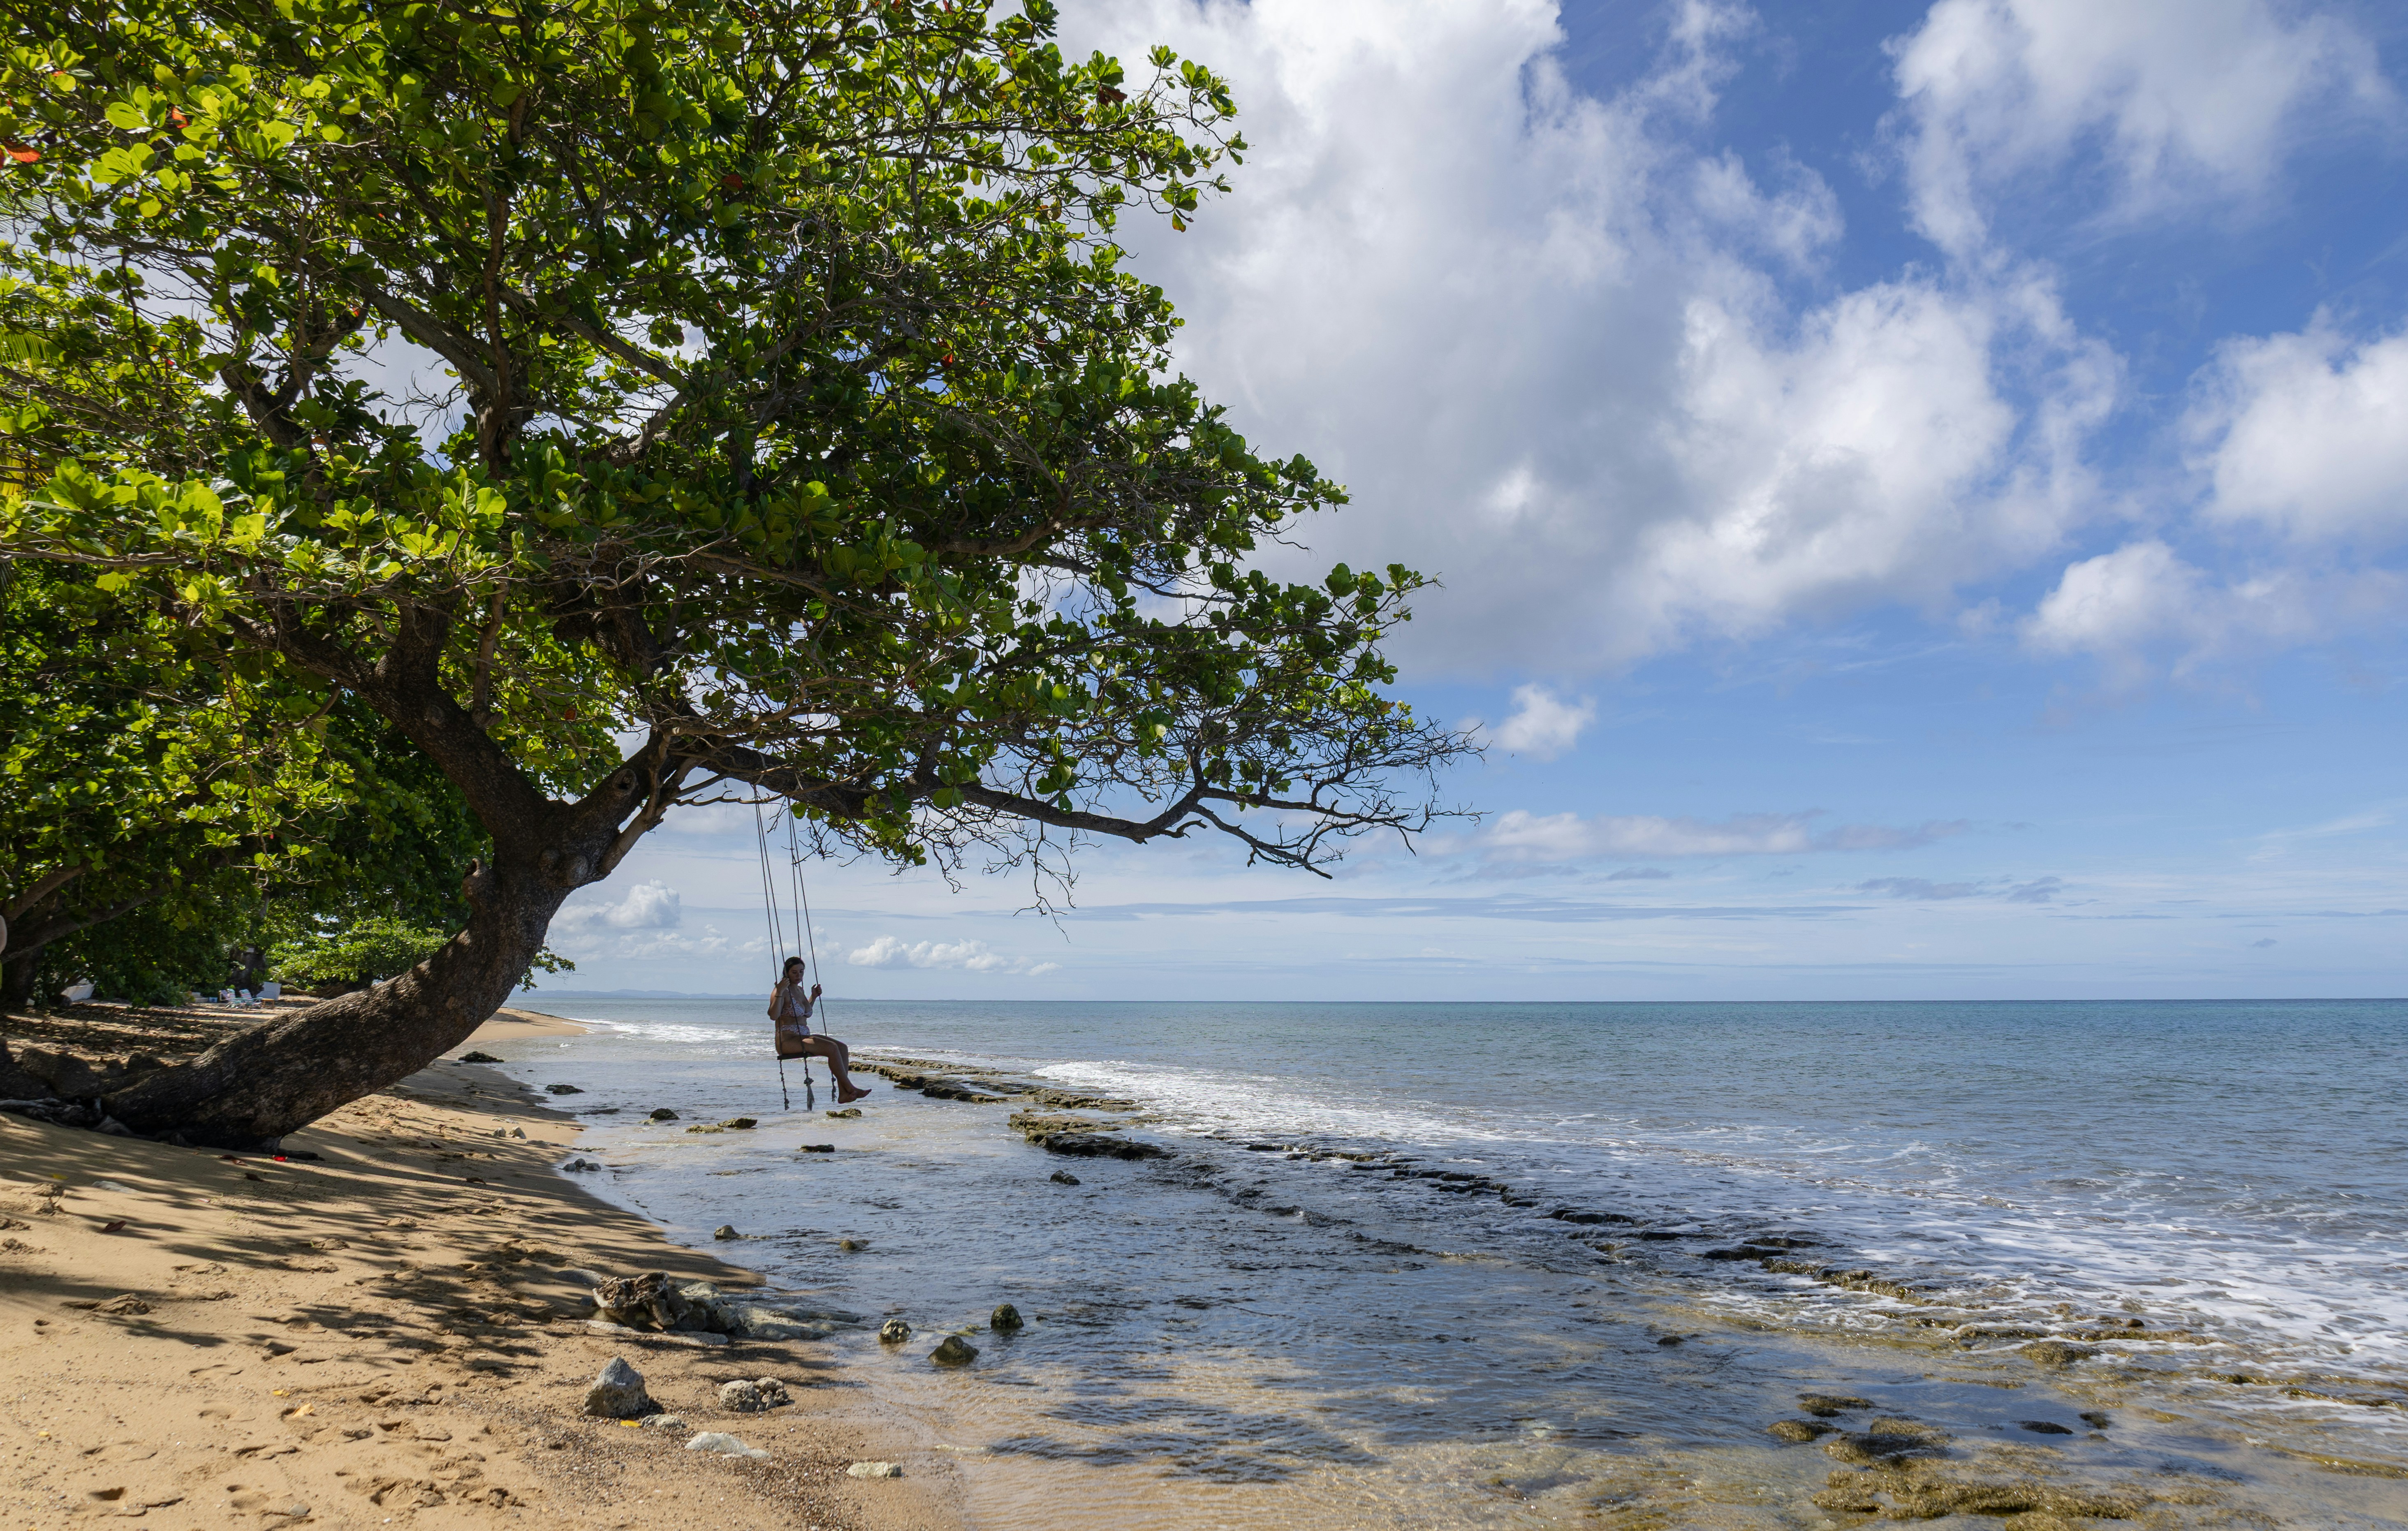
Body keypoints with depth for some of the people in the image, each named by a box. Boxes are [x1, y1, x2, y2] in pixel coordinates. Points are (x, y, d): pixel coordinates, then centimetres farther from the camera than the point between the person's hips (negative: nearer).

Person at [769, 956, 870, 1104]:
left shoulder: (799, 989, 18)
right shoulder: (782, 991, -9)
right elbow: (773, 1016, -26)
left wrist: (814, 997, 27)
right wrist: (779, 993, -32)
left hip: (804, 1037, 9)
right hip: (788, 1040, -9)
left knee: (843, 1047, -9)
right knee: (832, 1048, -26)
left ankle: (843, 1093, -17)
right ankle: (850, 1088, -16)